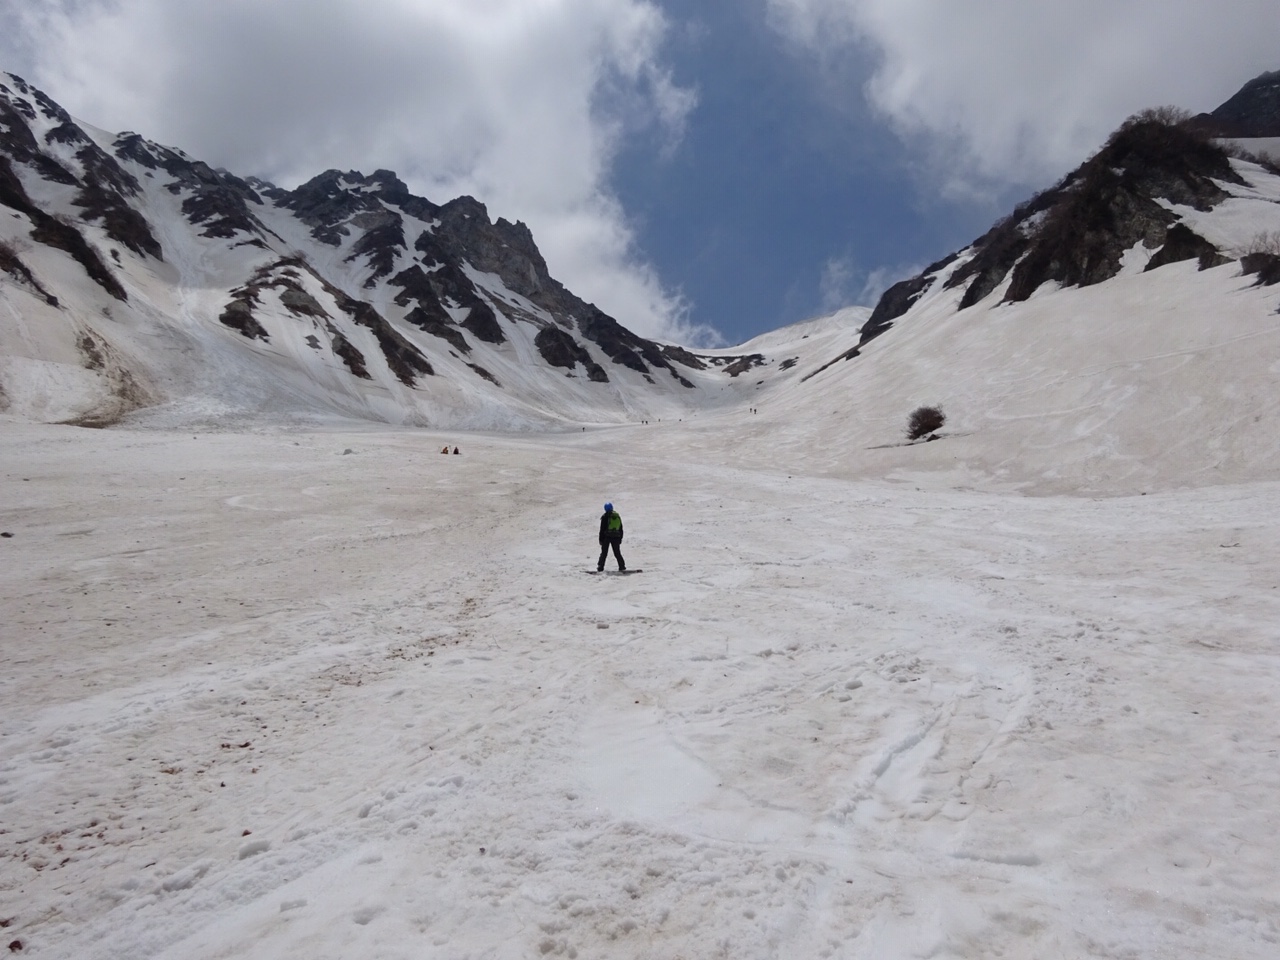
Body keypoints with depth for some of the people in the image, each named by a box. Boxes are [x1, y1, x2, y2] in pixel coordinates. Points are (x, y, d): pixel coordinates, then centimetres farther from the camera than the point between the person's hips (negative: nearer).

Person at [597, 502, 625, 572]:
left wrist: (601, 539, -1)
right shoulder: (617, 516, 9)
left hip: (607, 537, -3)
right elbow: (621, 529, 13)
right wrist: (620, 538, 18)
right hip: (616, 537, 3)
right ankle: (622, 567, 4)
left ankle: (600, 568, -1)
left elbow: (602, 529, -5)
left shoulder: (605, 517, -4)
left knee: (604, 553, 3)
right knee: (617, 553, 10)